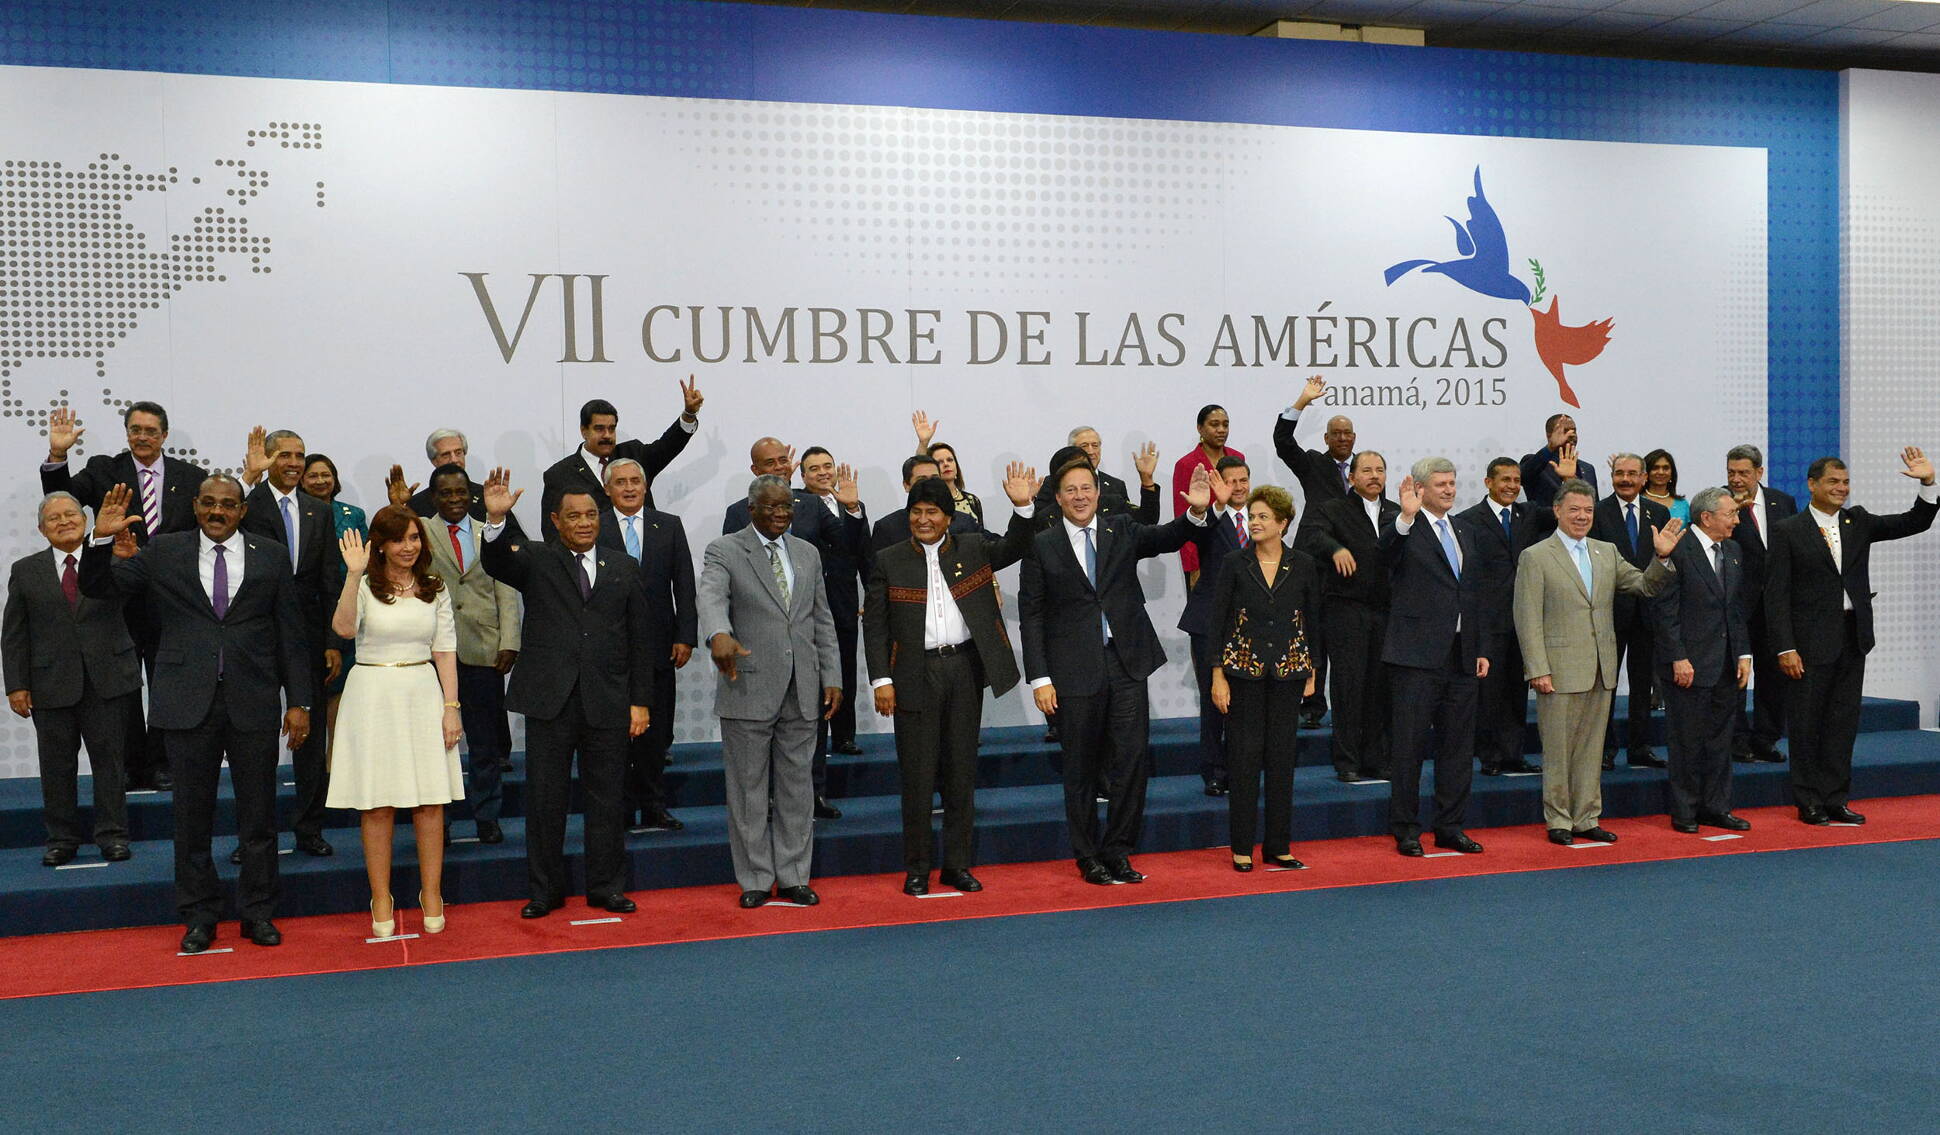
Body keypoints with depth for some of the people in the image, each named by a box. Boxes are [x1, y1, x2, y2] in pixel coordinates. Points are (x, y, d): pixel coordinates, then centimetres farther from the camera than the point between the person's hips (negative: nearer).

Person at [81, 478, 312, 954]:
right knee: (192, 815, 7)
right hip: (189, 703, 0)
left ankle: (257, 913, 18)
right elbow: (97, 587, 2)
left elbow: (292, 631, 5)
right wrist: (102, 539, -17)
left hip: (253, 704, 0)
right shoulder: (163, 553, 5)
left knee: (259, 815, 6)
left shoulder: (271, 556, 5)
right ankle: (199, 915, 18)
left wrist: (299, 701, 1)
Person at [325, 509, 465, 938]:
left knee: (430, 801, 1)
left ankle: (431, 895, 11)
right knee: (378, 804, 1)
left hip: (422, 693, 3)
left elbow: (445, 650, 8)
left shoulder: (435, 590, 10)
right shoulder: (365, 588, -1)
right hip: (373, 694, -2)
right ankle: (381, 902, 10)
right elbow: (344, 628, -20)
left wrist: (451, 707, 1)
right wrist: (354, 574, -27)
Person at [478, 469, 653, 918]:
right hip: (550, 700, -1)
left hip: (607, 704, 2)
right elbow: (497, 563, -17)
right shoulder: (535, 561, 5)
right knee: (545, 798, 5)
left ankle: (606, 888, 19)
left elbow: (638, 641, 10)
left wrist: (640, 701, 5)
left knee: (607, 798, 8)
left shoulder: (624, 570, 10)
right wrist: (496, 519, -35)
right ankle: (545, 889, 16)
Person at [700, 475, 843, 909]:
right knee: (749, 790, 3)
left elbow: (822, 621, 15)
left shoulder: (807, 554, 14)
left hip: (801, 692, 4)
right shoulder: (723, 551, -3)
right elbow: (712, 599, -22)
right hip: (748, 690, -4)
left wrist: (832, 677, 7)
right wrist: (720, 635, -44)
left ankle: (793, 878, 17)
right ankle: (755, 881, 12)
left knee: (796, 787, 8)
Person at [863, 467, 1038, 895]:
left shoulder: (972, 549, 8)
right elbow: (874, 624, 1)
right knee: (917, 775, 1)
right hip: (915, 676, -2)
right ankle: (916, 869, 10)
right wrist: (881, 679, -7)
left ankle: (957, 864, 18)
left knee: (962, 771, 8)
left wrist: (1022, 507, -19)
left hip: (965, 669, 2)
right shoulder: (889, 561, 3)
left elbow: (1014, 548, -2)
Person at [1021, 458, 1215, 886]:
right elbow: (1031, 616, -1)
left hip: (1127, 662, 2)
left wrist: (1196, 513, -28)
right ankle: (1089, 858, 18)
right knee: (1081, 769, 6)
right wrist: (1040, 679, -7)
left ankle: (1117, 852, 13)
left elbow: (1166, 538, -6)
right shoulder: (1042, 546, 0)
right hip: (1075, 670, -2)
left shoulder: (1122, 532, 9)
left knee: (1132, 760, 0)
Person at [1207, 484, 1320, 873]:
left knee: (1283, 756, 5)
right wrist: (1218, 675, -6)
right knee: (1245, 756, 0)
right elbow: (1218, 620, -1)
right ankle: (1242, 847, 8)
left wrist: (1312, 673, 7)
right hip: (1244, 670, -2)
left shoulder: (1303, 565, 2)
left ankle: (1278, 846, 14)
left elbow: (1313, 619, 10)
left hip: (1288, 671, 2)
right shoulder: (1235, 563, -2)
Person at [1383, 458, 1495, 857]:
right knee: (1410, 745, 0)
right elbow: (1388, 549, -29)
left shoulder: (1464, 531, 16)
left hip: (1462, 656, 7)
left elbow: (1476, 593, 18)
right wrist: (1406, 517, -46)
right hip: (1417, 655, -7)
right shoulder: (1407, 531, -5)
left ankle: (1450, 827, 20)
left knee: (1458, 745, 11)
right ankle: (1405, 830, 8)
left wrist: (1484, 649, 13)